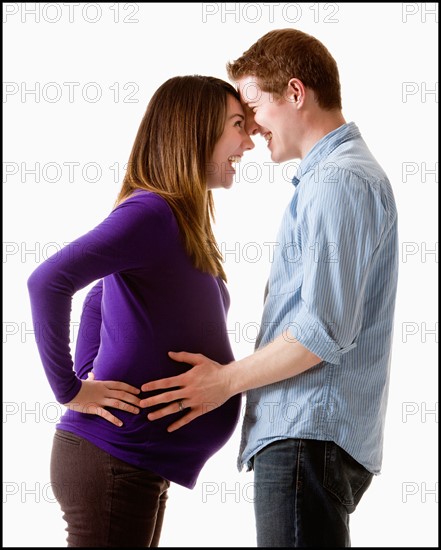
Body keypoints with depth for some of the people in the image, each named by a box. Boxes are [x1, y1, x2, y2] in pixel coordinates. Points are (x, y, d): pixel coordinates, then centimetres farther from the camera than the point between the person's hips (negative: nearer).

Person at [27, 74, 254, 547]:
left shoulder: (181, 223, 12)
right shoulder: (151, 212, -17)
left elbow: (97, 302, 23)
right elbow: (48, 281, -28)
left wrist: (87, 379, 13)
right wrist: (71, 391, -21)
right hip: (112, 462, -9)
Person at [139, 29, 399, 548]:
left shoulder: (339, 181, -12)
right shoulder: (332, 175, 21)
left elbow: (325, 330, -19)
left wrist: (226, 379, -8)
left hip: (308, 434, -10)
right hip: (303, 431, 10)